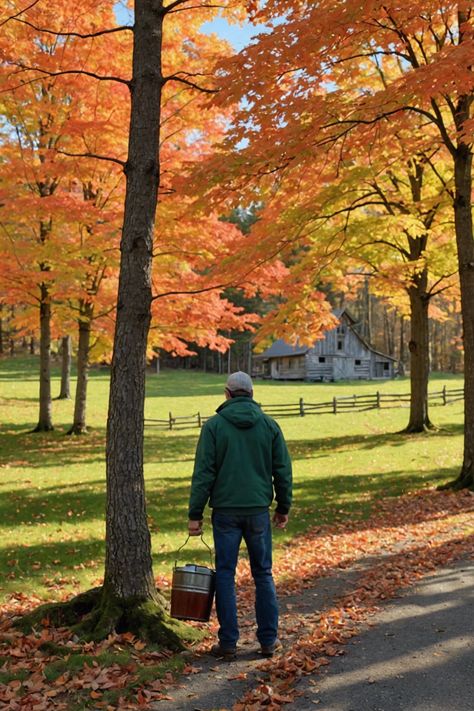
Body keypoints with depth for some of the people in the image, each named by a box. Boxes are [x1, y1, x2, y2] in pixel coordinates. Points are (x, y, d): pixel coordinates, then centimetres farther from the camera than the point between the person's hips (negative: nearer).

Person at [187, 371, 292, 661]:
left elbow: (203, 473, -6)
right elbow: (283, 470, 5)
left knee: (225, 575, 6)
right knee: (263, 574, 12)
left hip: (225, 510, -2)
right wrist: (284, 507, 16)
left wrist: (195, 514, -2)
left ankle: (228, 642, 9)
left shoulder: (214, 425, -3)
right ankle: (269, 640, 15)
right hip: (259, 509, 2)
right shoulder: (269, 425, 3)